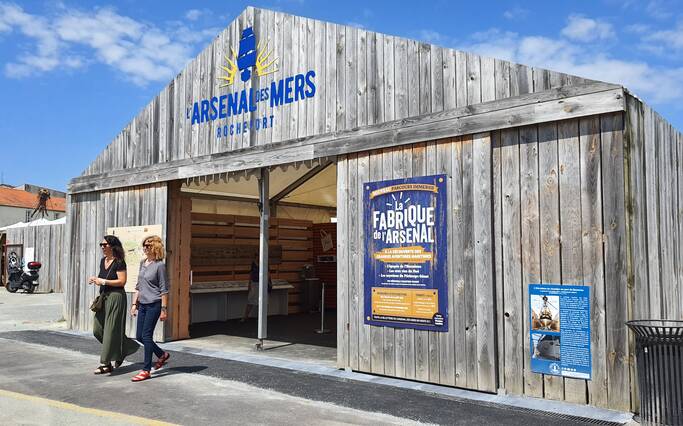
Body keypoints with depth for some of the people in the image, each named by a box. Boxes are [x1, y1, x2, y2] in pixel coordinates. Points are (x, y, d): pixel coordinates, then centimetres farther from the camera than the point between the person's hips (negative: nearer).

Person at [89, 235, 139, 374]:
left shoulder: (119, 262, -11)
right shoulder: (103, 261, 12)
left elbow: (122, 281, -16)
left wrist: (103, 281, -18)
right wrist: (96, 280, 2)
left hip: (116, 297, -9)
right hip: (104, 297, 9)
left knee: (110, 330, -4)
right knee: (98, 329, 8)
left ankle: (105, 363, 1)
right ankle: (120, 350, 26)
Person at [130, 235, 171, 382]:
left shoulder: (159, 265, -11)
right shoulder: (143, 263, 11)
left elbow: (164, 289, -11)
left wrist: (163, 309, -13)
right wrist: (134, 303, 15)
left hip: (154, 304, -8)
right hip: (143, 304, 8)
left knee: (146, 335, -6)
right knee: (140, 336, 11)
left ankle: (146, 370, 4)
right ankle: (162, 355, 31)